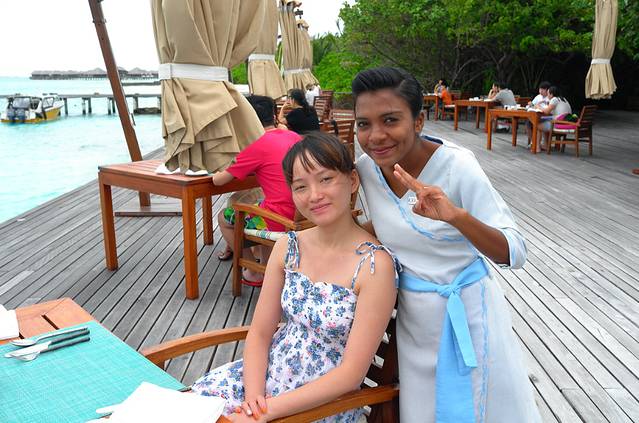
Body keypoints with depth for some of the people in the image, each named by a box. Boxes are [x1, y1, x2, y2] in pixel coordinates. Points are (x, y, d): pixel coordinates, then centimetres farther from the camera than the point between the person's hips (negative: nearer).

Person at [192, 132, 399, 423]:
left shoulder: (375, 265, -19)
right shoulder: (287, 247, -2)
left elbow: (351, 374, -18)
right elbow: (259, 333, 2)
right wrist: (254, 397, -14)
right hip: (264, 375, 5)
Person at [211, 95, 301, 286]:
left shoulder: (257, 145, -12)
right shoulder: (294, 136, 7)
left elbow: (218, 180, -6)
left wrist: (218, 171, 17)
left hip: (280, 221, -7)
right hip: (300, 215, 7)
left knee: (224, 217, 17)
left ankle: (254, 273, 23)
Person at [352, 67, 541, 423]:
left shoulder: (458, 166, -23)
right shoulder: (366, 168, -9)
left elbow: (515, 254, -27)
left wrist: (457, 216, -42)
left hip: (466, 311, -4)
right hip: (413, 314, 4)